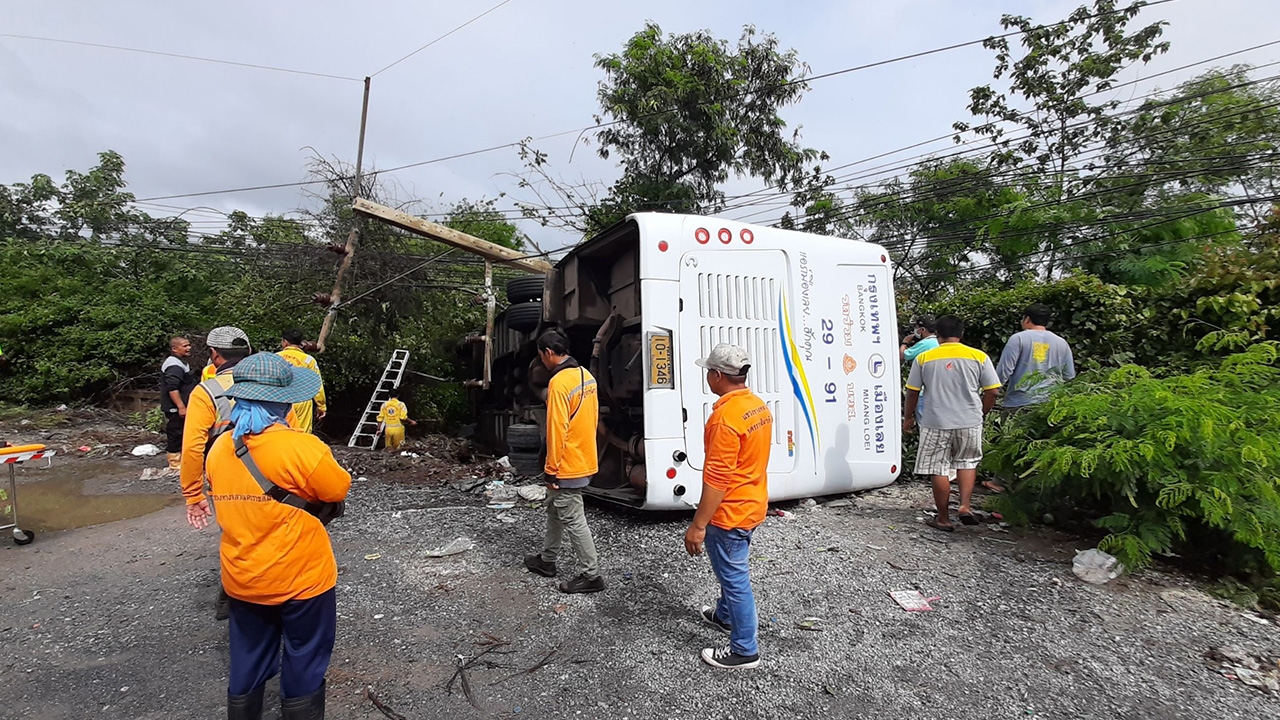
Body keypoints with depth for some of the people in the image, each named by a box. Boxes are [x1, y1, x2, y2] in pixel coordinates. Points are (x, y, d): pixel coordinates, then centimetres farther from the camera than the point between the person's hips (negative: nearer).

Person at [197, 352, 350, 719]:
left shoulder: (219, 449, -3)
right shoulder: (302, 447, -24)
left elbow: (234, 504, 10)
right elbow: (340, 490, -10)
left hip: (243, 581, 6)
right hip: (301, 580, -5)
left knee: (248, 667, 23)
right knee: (304, 667, 14)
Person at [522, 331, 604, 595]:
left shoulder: (559, 383, -22)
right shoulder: (585, 375, 6)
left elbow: (557, 430, -23)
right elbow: (594, 416, 13)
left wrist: (551, 471, -15)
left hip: (568, 465, -10)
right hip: (584, 458, 10)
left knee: (573, 520, 2)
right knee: (555, 508, 23)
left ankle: (590, 575, 13)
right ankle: (547, 559, 38)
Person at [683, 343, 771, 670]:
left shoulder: (725, 417, -27)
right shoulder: (759, 407, 3)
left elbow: (716, 479, -27)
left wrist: (698, 525, -21)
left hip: (729, 513, -10)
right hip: (752, 505, 10)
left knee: (734, 578, 6)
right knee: (731, 570, 27)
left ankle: (745, 650, 22)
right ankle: (725, 615, 48)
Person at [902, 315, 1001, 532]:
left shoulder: (923, 358, -3)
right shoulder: (979, 357, -1)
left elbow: (912, 392, 0)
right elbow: (992, 391, 1)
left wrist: (908, 417, 13)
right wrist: (980, 413, 17)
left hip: (936, 423, -1)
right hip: (970, 422, 2)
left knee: (939, 470, 7)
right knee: (967, 463, 23)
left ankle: (943, 519, 15)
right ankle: (965, 505, 10)